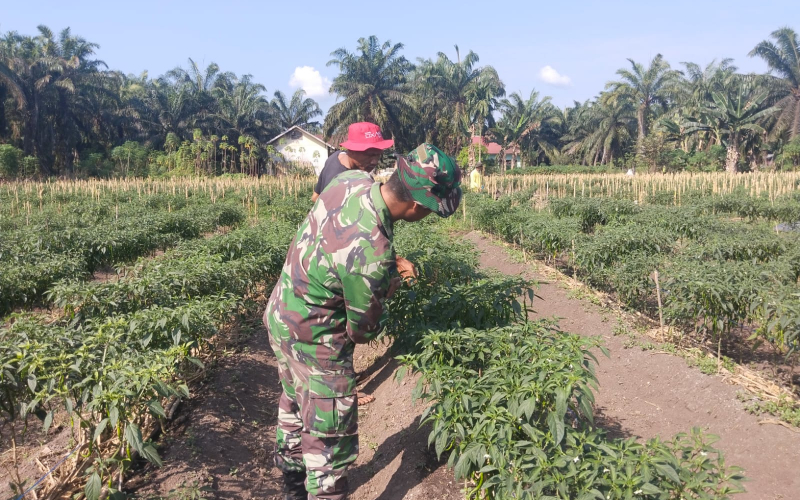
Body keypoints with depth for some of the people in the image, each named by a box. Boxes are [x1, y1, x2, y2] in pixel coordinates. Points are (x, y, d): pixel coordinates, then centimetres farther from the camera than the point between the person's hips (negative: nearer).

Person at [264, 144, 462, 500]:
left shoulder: (352, 179, -14)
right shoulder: (372, 256, -36)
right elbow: (362, 330, -17)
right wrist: (388, 289, 1)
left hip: (280, 317, 10)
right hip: (312, 339, -10)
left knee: (294, 403, 28)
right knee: (328, 438, 7)